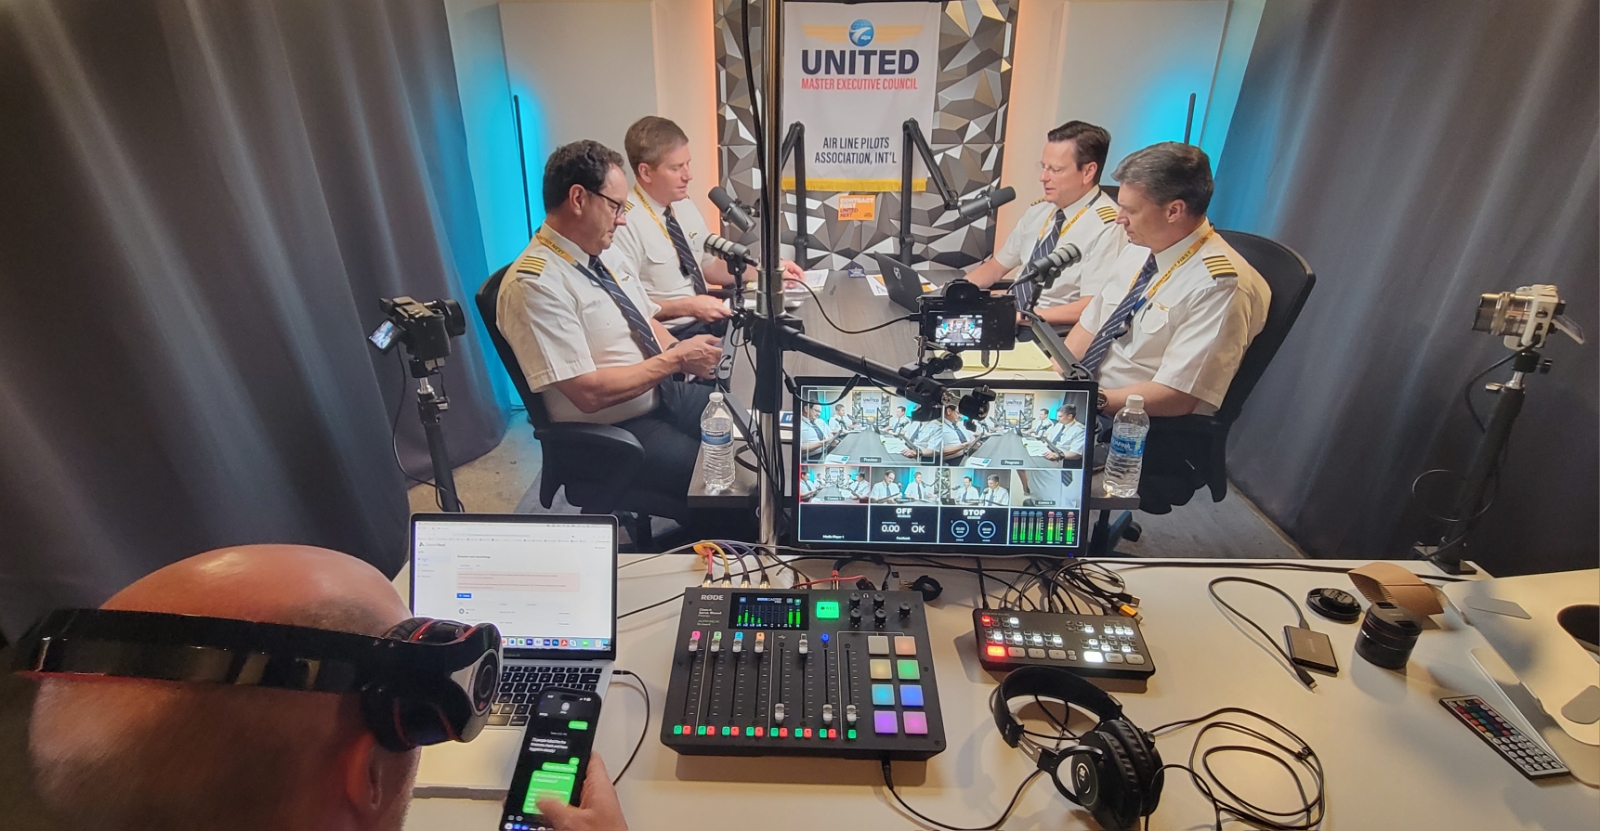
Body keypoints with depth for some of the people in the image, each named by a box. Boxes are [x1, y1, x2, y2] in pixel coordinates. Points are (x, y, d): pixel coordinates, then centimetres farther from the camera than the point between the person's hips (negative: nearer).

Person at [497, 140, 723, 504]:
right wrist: (676, 359, -19)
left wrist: (678, 350, -7)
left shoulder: (604, 254, 6)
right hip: (612, 433, -8)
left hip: (667, 393, 8)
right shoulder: (535, 284, -20)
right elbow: (588, 393, -24)